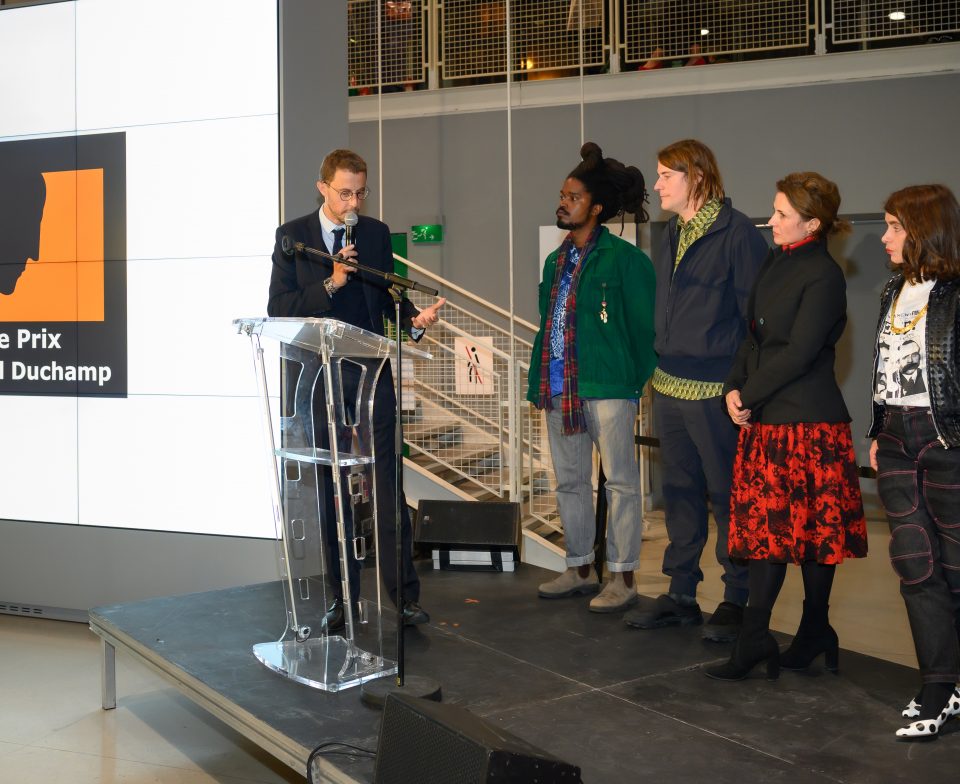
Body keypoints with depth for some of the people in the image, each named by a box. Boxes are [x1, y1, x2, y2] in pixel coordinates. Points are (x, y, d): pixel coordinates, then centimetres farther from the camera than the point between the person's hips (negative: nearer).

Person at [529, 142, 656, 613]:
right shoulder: (556, 261, 17)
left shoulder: (622, 257, -6)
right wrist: (539, 381, 12)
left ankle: (622, 577, 7)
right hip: (559, 389, 8)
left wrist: (639, 384, -8)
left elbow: (645, 325, -7)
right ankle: (580, 569, 26)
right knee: (569, 481, 14)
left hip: (607, 387, -8)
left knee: (620, 482, 0)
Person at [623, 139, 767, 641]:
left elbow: (756, 313, -11)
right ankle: (681, 595, 24)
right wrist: (659, 366, 14)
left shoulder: (737, 232, -10)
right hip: (669, 386, 8)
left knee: (727, 495, 2)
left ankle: (736, 600, 13)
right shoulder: (672, 234, 14)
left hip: (716, 389, -8)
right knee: (680, 492, 14)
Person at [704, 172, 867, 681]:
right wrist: (734, 388, 0)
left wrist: (749, 394, -10)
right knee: (764, 525, 8)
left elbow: (798, 353, -17)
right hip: (764, 420, 8)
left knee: (812, 530, 2)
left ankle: (815, 633, 15)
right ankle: (755, 641, 15)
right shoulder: (775, 263, 13)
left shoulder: (823, 276, -12)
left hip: (809, 424, -8)